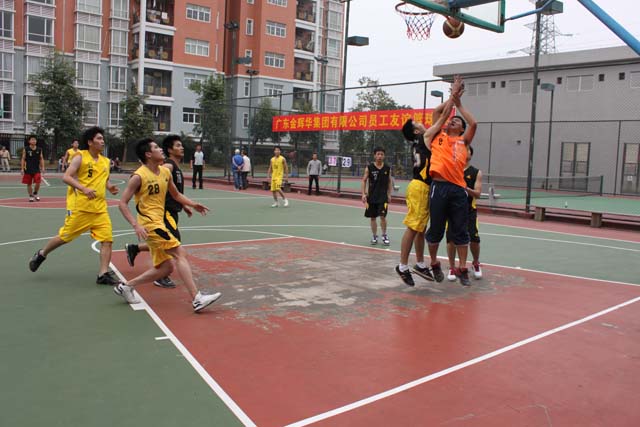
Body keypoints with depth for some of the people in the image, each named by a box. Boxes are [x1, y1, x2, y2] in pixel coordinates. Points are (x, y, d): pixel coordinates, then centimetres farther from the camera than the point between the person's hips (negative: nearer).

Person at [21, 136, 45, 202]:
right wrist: (22, 168, -7)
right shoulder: (26, 149, -2)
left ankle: (35, 193, 16)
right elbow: (23, 159, -1)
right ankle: (31, 196, 17)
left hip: (36, 169, 1)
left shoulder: (39, 149, 3)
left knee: (38, 182, -8)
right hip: (28, 170, -1)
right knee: (29, 184, 5)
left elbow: (41, 159, 8)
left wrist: (42, 168, -1)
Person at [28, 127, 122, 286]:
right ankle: (41, 254, 34)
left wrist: (110, 187, 3)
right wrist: (84, 188, -26)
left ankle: (103, 274, -2)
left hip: (100, 209, 5)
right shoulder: (80, 157, -6)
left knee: (107, 239, -7)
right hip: (80, 207, -5)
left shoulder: (106, 161, 11)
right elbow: (66, 177, -13)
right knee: (65, 237, 7)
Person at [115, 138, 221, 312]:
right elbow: (122, 203, -12)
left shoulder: (165, 172, 8)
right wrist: (136, 225, -23)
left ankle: (126, 286, 22)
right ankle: (197, 299, -20)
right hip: (149, 224, -9)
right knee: (180, 254, -18)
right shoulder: (139, 176, -13)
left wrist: (193, 204, 6)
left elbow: (176, 195, 22)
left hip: (159, 223, 9)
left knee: (166, 267, 11)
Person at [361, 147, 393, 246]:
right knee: (373, 217, 7)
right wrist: (363, 194, -7)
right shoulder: (369, 167, -2)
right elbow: (364, 181, 1)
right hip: (372, 196, 1)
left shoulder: (387, 168, 2)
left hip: (383, 196, 0)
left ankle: (384, 235, 7)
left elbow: (389, 182, 10)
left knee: (383, 216, -11)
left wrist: (389, 194, 6)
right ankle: (374, 237, 19)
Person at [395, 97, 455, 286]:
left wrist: (451, 100, 24)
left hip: (423, 187, 10)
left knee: (421, 228, 14)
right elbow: (443, 117, -4)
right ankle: (403, 266, -5)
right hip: (419, 187, -10)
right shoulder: (426, 136, -4)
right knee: (413, 227, -8)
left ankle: (420, 264, 23)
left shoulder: (420, 141, 18)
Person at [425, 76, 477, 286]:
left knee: (460, 231, 4)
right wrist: (452, 96, 14)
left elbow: (474, 123, 4)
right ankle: (434, 264, 24)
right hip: (439, 187, -1)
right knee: (436, 229, 6)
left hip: (458, 188, 1)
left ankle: (463, 269, 11)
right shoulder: (439, 137, 16)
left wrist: (459, 103, 12)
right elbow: (436, 112, 10)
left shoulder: (463, 141, 17)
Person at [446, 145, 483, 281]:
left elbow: (478, 193, -5)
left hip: (469, 210, 0)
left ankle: (476, 263, 22)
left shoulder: (476, 172, 4)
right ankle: (452, 267, 11)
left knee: (474, 239, -7)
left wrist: (466, 188, -22)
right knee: (451, 238, -7)